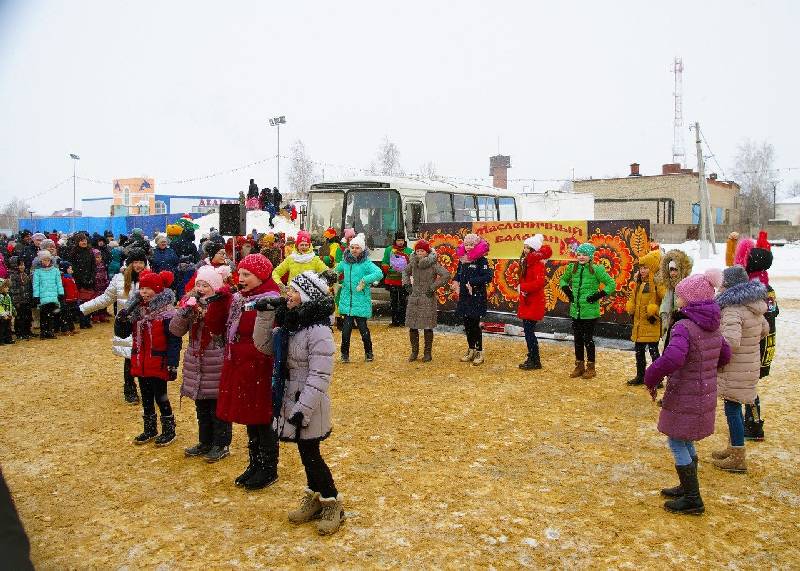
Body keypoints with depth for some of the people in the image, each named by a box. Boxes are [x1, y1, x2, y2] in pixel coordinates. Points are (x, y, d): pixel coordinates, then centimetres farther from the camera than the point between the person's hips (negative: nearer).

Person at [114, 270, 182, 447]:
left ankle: (169, 430, 19)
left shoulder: (166, 313, -15)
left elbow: (174, 341, -16)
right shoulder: (135, 311, 4)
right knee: (146, 398, 17)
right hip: (140, 363, 6)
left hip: (158, 364, -6)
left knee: (160, 397, 3)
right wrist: (120, 319, -14)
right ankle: (150, 430, 31)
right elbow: (122, 333, 7)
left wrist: (172, 364, -19)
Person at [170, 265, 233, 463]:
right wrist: (185, 311, -17)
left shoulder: (223, 305, -13)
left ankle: (222, 445, 19)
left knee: (218, 407, 4)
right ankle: (205, 442, 33)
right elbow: (175, 330, -2)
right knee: (201, 407, 18)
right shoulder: (191, 302, 5)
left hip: (216, 365, -6)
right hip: (195, 363, 7)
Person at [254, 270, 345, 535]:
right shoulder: (289, 324, 5)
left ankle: (332, 504, 22)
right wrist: (265, 315, -1)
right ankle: (314, 499, 36)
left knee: (310, 454, 3)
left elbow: (319, 378, -23)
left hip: (309, 404, -8)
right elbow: (264, 345, 11)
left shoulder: (319, 332, -22)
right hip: (291, 400, 8)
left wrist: (302, 410, -23)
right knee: (307, 453, 19)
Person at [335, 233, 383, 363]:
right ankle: (345, 353, 15)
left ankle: (368, 353, 20)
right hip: (347, 300, 4)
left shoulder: (366, 263, -7)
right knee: (346, 327, 1)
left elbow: (379, 273, -22)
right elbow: (336, 271, 31)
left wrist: (364, 281, -24)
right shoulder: (345, 262, 9)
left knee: (362, 326, 0)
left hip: (361, 301, -4)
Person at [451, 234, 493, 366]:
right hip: (464, 297, 6)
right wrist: (455, 281, 4)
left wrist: (472, 282, -20)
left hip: (477, 297, -6)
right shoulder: (462, 260, 10)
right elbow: (458, 275, 24)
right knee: (467, 324, 12)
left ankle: (479, 352, 5)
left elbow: (488, 277, -20)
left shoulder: (481, 261, -10)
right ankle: (471, 350, 24)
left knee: (475, 325, -5)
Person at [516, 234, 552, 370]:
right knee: (528, 330, 13)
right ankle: (532, 358, 22)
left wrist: (524, 287, -17)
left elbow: (539, 282, -25)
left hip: (534, 302, -9)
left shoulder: (538, 264, -14)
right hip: (527, 302, 9)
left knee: (529, 330, -5)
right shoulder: (526, 262, 13)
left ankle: (535, 361, 4)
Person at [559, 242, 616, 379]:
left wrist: (598, 295, -12)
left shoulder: (596, 270, -10)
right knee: (577, 339, 13)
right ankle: (579, 366, 25)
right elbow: (563, 280, 21)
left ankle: (591, 367, 15)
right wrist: (567, 292, 6)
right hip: (575, 310, 5)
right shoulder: (572, 268, 3)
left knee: (588, 339, 2)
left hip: (589, 311, -5)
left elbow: (611, 284, -6)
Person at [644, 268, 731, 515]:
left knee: (677, 444, 5)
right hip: (705, 396, 9)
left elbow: (671, 359, -37)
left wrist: (651, 379, -22)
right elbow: (724, 355, 20)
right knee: (686, 442, 22)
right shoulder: (713, 327, 4)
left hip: (684, 399, -8)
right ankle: (687, 488, 35)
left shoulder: (684, 326, -24)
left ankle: (692, 499, 12)